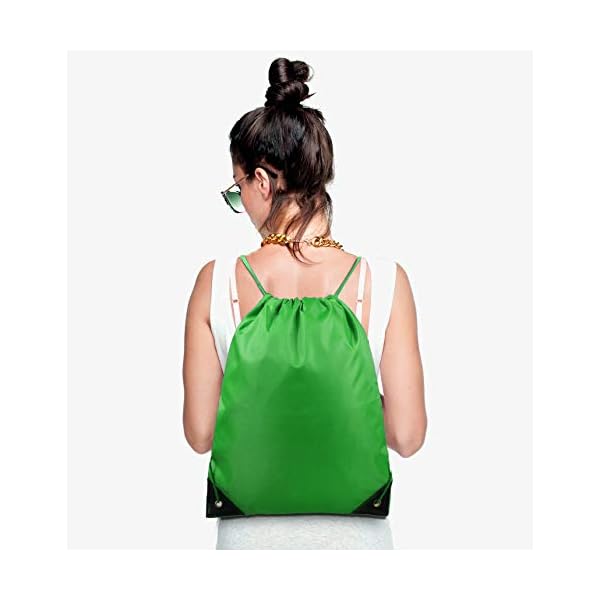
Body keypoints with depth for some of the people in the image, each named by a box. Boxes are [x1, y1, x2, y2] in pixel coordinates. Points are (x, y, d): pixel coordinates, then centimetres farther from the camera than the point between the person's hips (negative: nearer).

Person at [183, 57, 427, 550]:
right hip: (353, 528, 0)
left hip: (252, 531, 0)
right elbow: (407, 436, -10)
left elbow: (200, 434, -6)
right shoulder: (386, 281, -13)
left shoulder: (216, 282, -12)